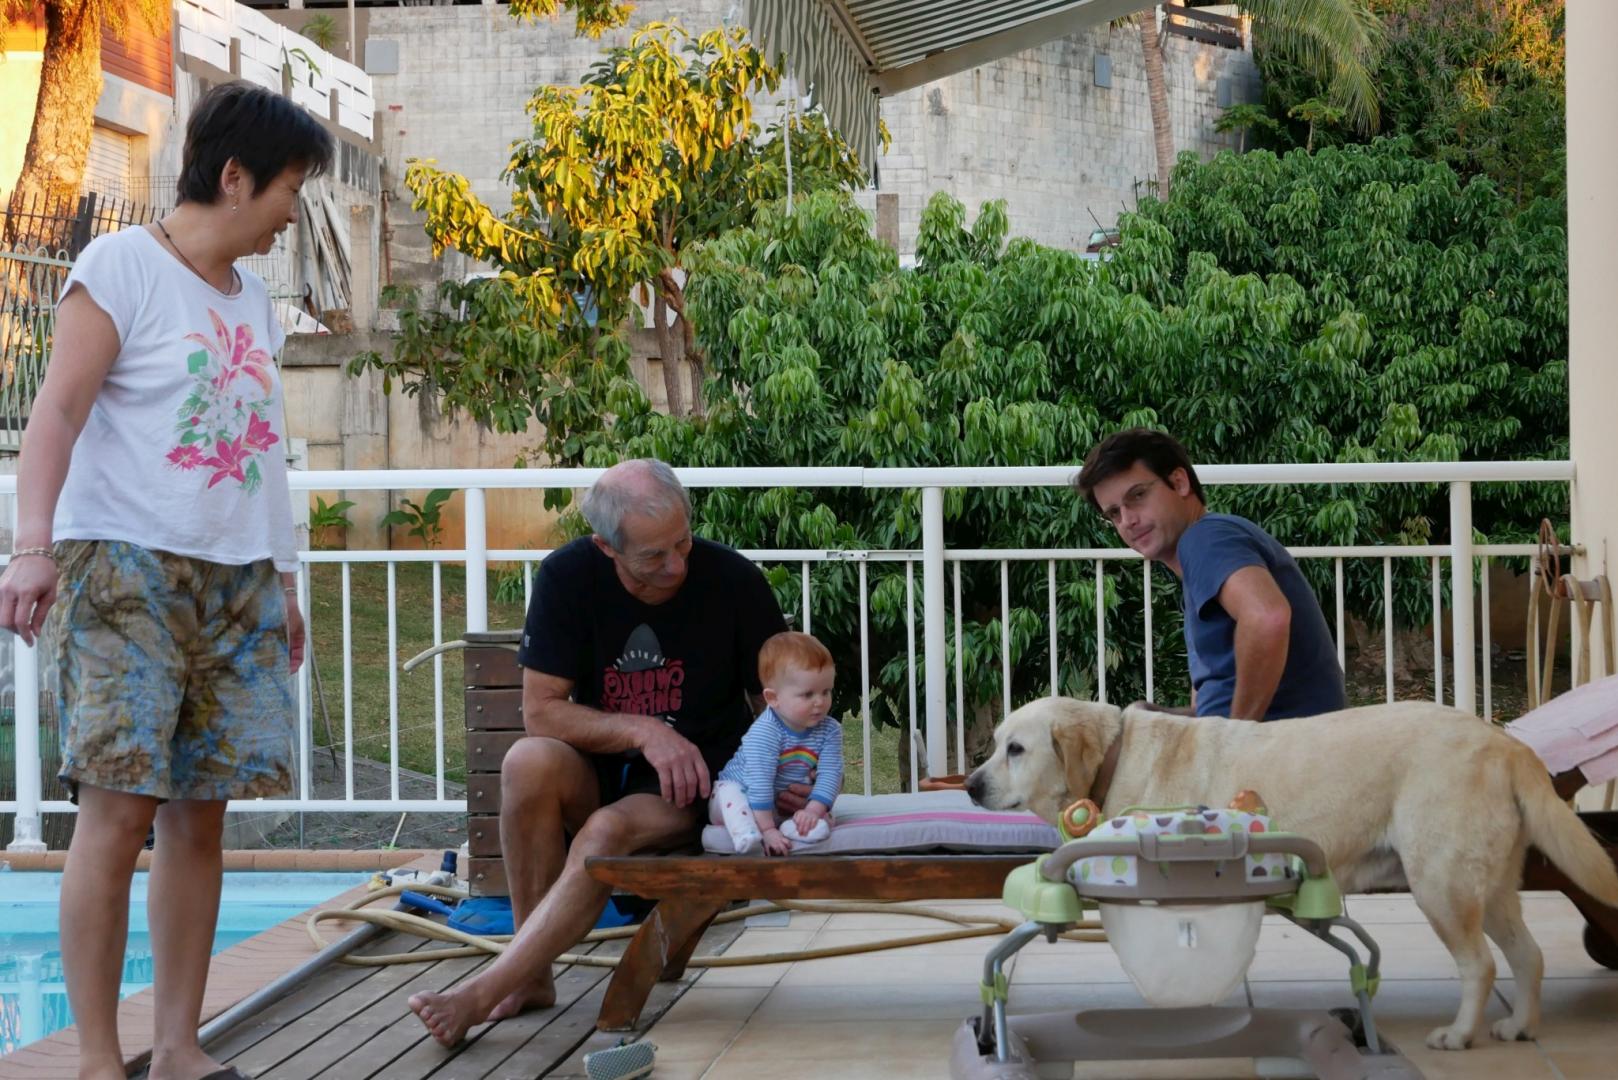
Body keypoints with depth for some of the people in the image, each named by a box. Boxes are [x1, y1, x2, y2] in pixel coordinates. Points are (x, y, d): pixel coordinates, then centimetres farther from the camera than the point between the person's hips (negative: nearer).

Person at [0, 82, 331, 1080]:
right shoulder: (123, 266, -3)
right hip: (126, 566, -6)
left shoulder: (255, 299, 18)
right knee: (121, 807, -10)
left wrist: (283, 583, 20)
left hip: (237, 581, 6)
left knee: (201, 811, 3)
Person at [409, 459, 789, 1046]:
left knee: (607, 831, -34)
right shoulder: (568, 575, -9)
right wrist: (643, 731, -23)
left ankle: (481, 994, -30)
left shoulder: (732, 579, -11)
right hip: (601, 770, 2)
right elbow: (540, 710, -10)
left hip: (699, 783, -2)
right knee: (529, 763, -31)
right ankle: (533, 976, -23)